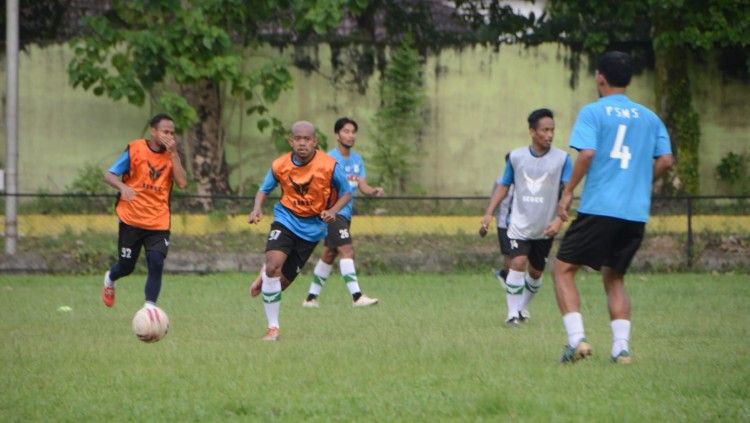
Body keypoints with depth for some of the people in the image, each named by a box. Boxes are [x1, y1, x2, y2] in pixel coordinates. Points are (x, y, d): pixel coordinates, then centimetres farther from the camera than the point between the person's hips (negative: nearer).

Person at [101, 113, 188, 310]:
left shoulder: (172, 155, 2)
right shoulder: (135, 149, -6)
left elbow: (182, 182, -13)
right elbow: (109, 175, -5)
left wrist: (173, 153, -16)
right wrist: (122, 187, -26)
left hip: (158, 222, 2)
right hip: (131, 219, -2)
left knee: (156, 264, -14)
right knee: (126, 266, 9)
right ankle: (110, 279, 44)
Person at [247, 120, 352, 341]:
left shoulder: (329, 166, -15)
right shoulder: (280, 165, -10)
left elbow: (345, 193, -1)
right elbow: (264, 189, 7)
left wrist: (332, 211, -19)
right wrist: (257, 209, -13)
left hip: (313, 226, 0)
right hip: (286, 221, 0)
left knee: (284, 278, 4)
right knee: (273, 266, -24)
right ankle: (272, 327, -13)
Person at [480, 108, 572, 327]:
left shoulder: (561, 158, -6)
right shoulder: (516, 157, -1)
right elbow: (503, 186, 11)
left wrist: (559, 219, -21)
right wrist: (489, 213, 2)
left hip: (545, 229, 1)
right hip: (520, 225, -1)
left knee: (535, 272, 11)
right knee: (518, 263, -19)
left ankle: (523, 307, 34)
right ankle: (513, 313, -13)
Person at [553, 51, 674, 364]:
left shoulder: (593, 112, -2)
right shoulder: (648, 117, 13)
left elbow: (587, 153, -15)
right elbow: (665, 160, 7)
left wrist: (568, 192, -6)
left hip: (599, 208, -5)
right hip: (636, 215, 5)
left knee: (563, 269, 5)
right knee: (614, 278, 17)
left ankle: (577, 339, -11)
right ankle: (621, 347, 2)